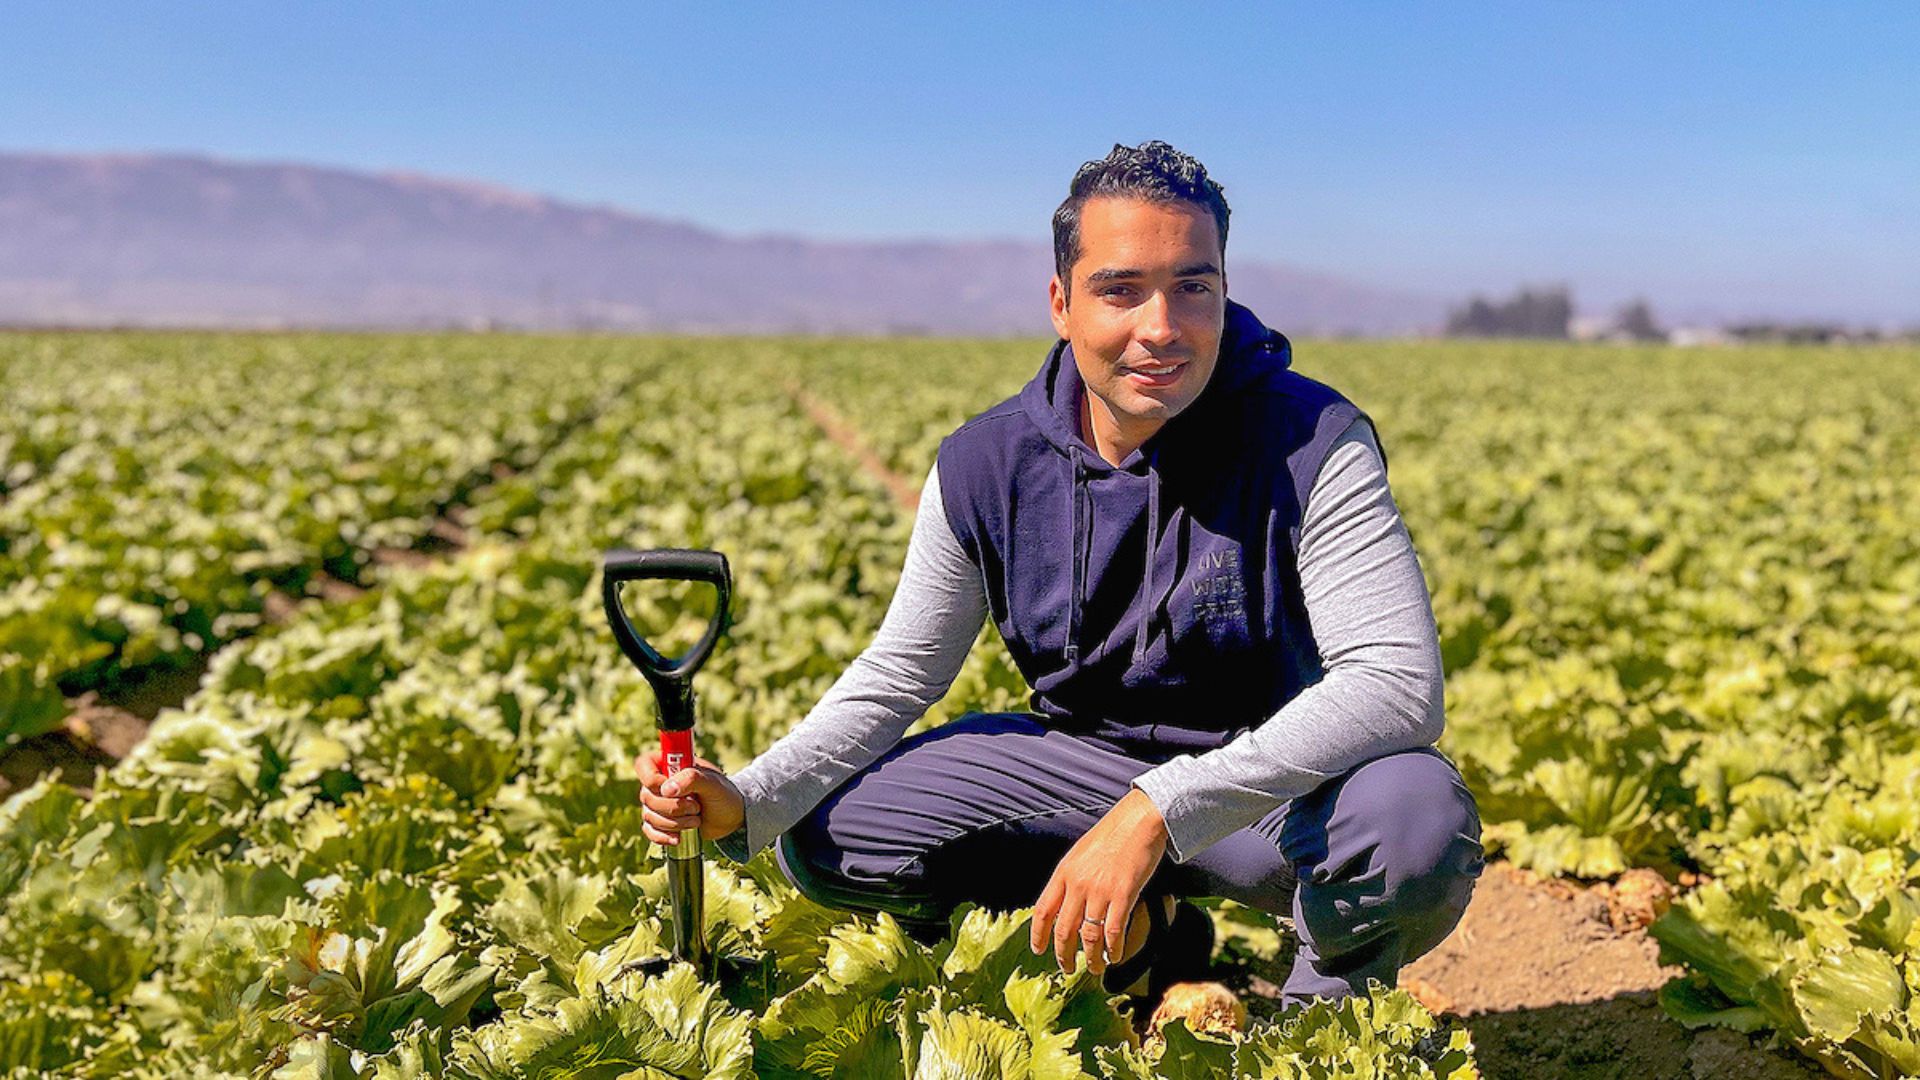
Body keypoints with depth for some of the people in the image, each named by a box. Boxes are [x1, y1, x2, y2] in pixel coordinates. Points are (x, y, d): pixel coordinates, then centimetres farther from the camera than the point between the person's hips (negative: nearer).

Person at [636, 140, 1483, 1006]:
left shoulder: (1313, 445, -21)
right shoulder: (984, 467, -9)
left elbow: (1400, 684, -31)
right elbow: (897, 676, 0)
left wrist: (1156, 811, -41)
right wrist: (747, 800, -17)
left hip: (1282, 779, -3)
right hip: (1086, 762, 4)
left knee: (1424, 818, -37)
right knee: (816, 838, -8)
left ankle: (1325, 1003, -1)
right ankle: (1144, 935, 4)